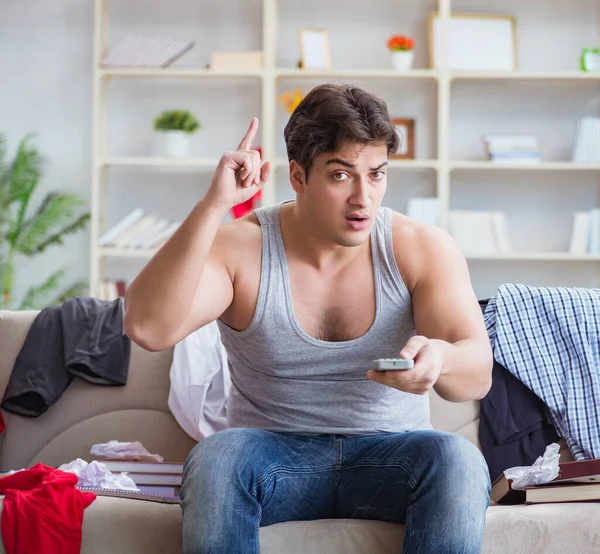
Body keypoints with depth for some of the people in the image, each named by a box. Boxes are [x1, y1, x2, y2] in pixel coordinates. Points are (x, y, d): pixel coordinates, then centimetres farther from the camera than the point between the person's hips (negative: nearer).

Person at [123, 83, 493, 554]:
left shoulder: (424, 249, -1)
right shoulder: (240, 248, -4)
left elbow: (478, 374, -11)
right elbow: (147, 329, -21)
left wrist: (440, 359, -37)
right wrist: (213, 206, -27)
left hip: (390, 456, 1)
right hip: (275, 455, -1)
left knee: (458, 460, -31)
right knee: (214, 457, -33)